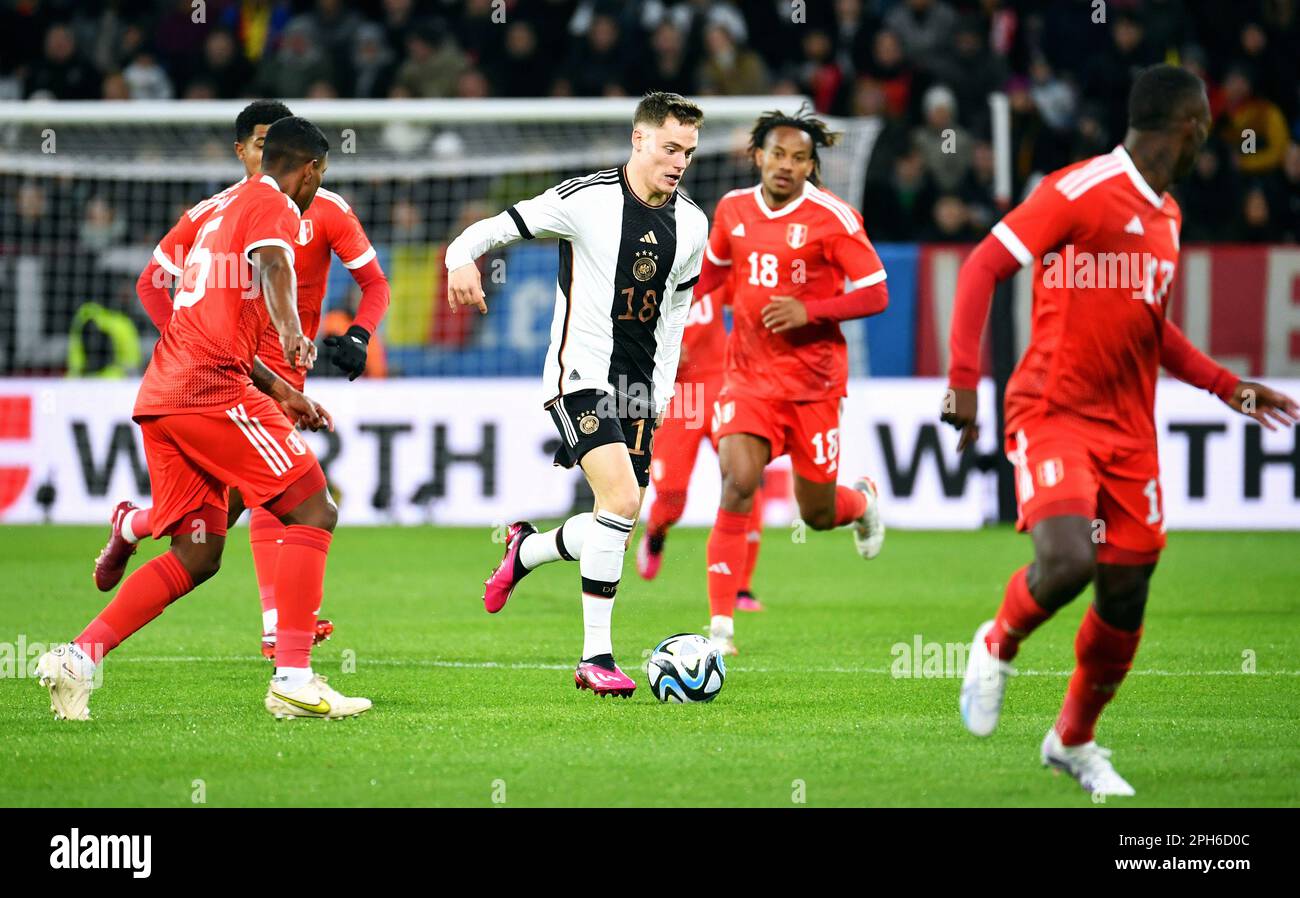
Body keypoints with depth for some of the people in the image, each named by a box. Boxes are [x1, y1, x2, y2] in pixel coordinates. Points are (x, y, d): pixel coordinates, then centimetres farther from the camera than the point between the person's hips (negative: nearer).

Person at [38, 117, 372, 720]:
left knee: (197, 555, 11)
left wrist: (279, 391, 40)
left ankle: (77, 657, 1)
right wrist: (292, 332, -42)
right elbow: (273, 263, -24)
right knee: (314, 514, -5)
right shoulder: (275, 205, 0)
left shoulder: (225, 210, 29)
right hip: (212, 388, -9)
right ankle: (293, 680, -12)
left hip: (162, 396, 9)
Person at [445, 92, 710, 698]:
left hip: (636, 386, 7)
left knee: (619, 525, 5)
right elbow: (495, 229, -7)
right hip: (580, 378, -7)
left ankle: (525, 551, 37)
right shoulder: (587, 199, -10)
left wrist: (659, 398, 16)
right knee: (621, 498, -23)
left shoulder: (692, 225, 7)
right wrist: (462, 258, -29)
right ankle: (596, 657, -16)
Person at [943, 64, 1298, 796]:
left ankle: (1074, 741, 25)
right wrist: (966, 379, -21)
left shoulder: (1168, 215, 15)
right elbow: (983, 267, -13)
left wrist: (1230, 388, 24)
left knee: (1126, 594, 4)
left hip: (1129, 428, 7)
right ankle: (999, 645, 8)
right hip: (1054, 413, -7)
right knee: (1068, 560, -26)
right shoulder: (1083, 189, -12)